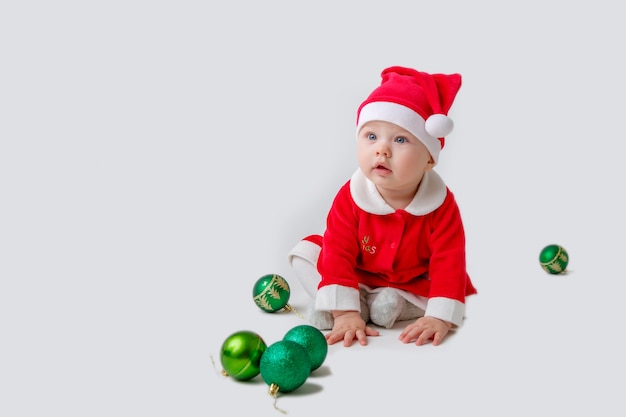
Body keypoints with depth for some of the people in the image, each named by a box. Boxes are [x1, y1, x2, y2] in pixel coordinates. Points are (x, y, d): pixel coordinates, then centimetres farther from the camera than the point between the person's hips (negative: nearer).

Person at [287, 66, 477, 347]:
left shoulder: (441, 205, -25)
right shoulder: (350, 197, -24)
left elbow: (449, 263, -28)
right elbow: (338, 254, -27)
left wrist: (439, 318, -39)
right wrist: (345, 314, -36)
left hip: (414, 284, 0)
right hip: (357, 278, 1)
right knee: (305, 252, -15)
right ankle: (359, 305, -23)